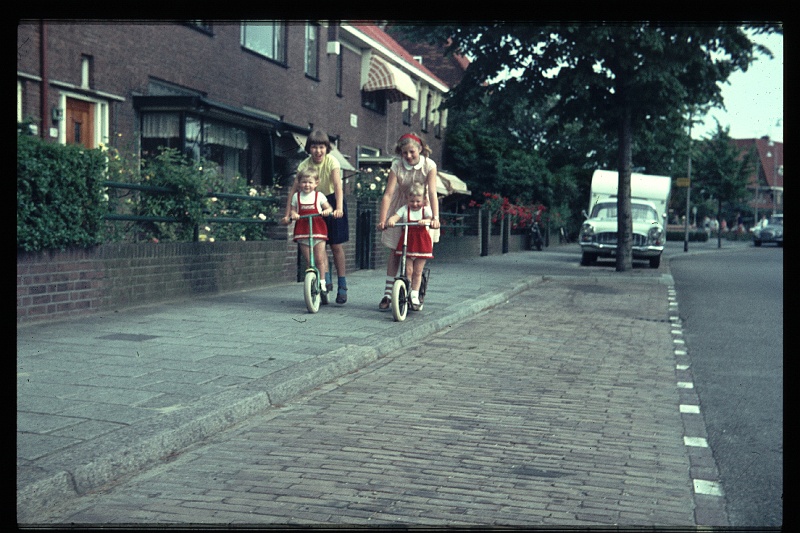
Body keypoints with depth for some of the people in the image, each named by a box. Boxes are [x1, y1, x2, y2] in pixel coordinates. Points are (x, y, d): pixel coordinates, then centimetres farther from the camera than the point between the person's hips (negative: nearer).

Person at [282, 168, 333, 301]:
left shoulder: (319, 196, 4)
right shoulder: (296, 196, 8)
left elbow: (328, 207, 5)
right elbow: (292, 210, 12)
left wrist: (326, 211, -17)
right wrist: (292, 215, -10)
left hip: (318, 229, -2)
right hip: (302, 231, 2)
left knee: (319, 259, -5)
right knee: (308, 261, 3)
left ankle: (322, 283, 5)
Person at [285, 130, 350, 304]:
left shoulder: (332, 162, -19)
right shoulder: (305, 165, -11)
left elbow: (338, 186, -31)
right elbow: (294, 188, -13)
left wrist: (339, 208, -46)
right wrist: (288, 212, -23)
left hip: (332, 201, -3)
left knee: (336, 245, -2)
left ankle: (342, 285, 7)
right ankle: (326, 280, 5)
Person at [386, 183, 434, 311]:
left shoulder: (425, 210, 2)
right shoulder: (404, 209, 2)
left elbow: (431, 217, -16)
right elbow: (395, 216, -12)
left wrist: (425, 221, -38)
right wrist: (390, 220, -35)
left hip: (421, 244, 0)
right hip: (406, 243, 0)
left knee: (417, 272, 5)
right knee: (407, 271, -1)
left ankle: (414, 297, 15)